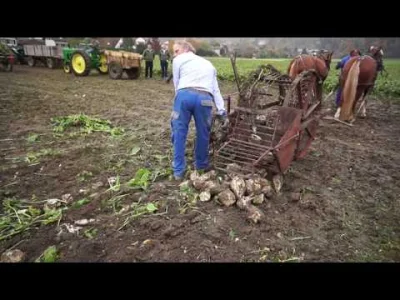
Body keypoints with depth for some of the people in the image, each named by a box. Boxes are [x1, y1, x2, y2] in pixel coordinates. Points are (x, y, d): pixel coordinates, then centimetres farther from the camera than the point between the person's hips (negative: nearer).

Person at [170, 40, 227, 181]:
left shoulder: (178, 60, 23)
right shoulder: (208, 64, 34)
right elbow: (216, 89, 28)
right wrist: (222, 111, 24)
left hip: (184, 95, -2)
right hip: (204, 98, 3)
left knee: (179, 132, 9)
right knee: (203, 133, 17)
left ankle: (178, 171, 15)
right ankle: (201, 165, 34)